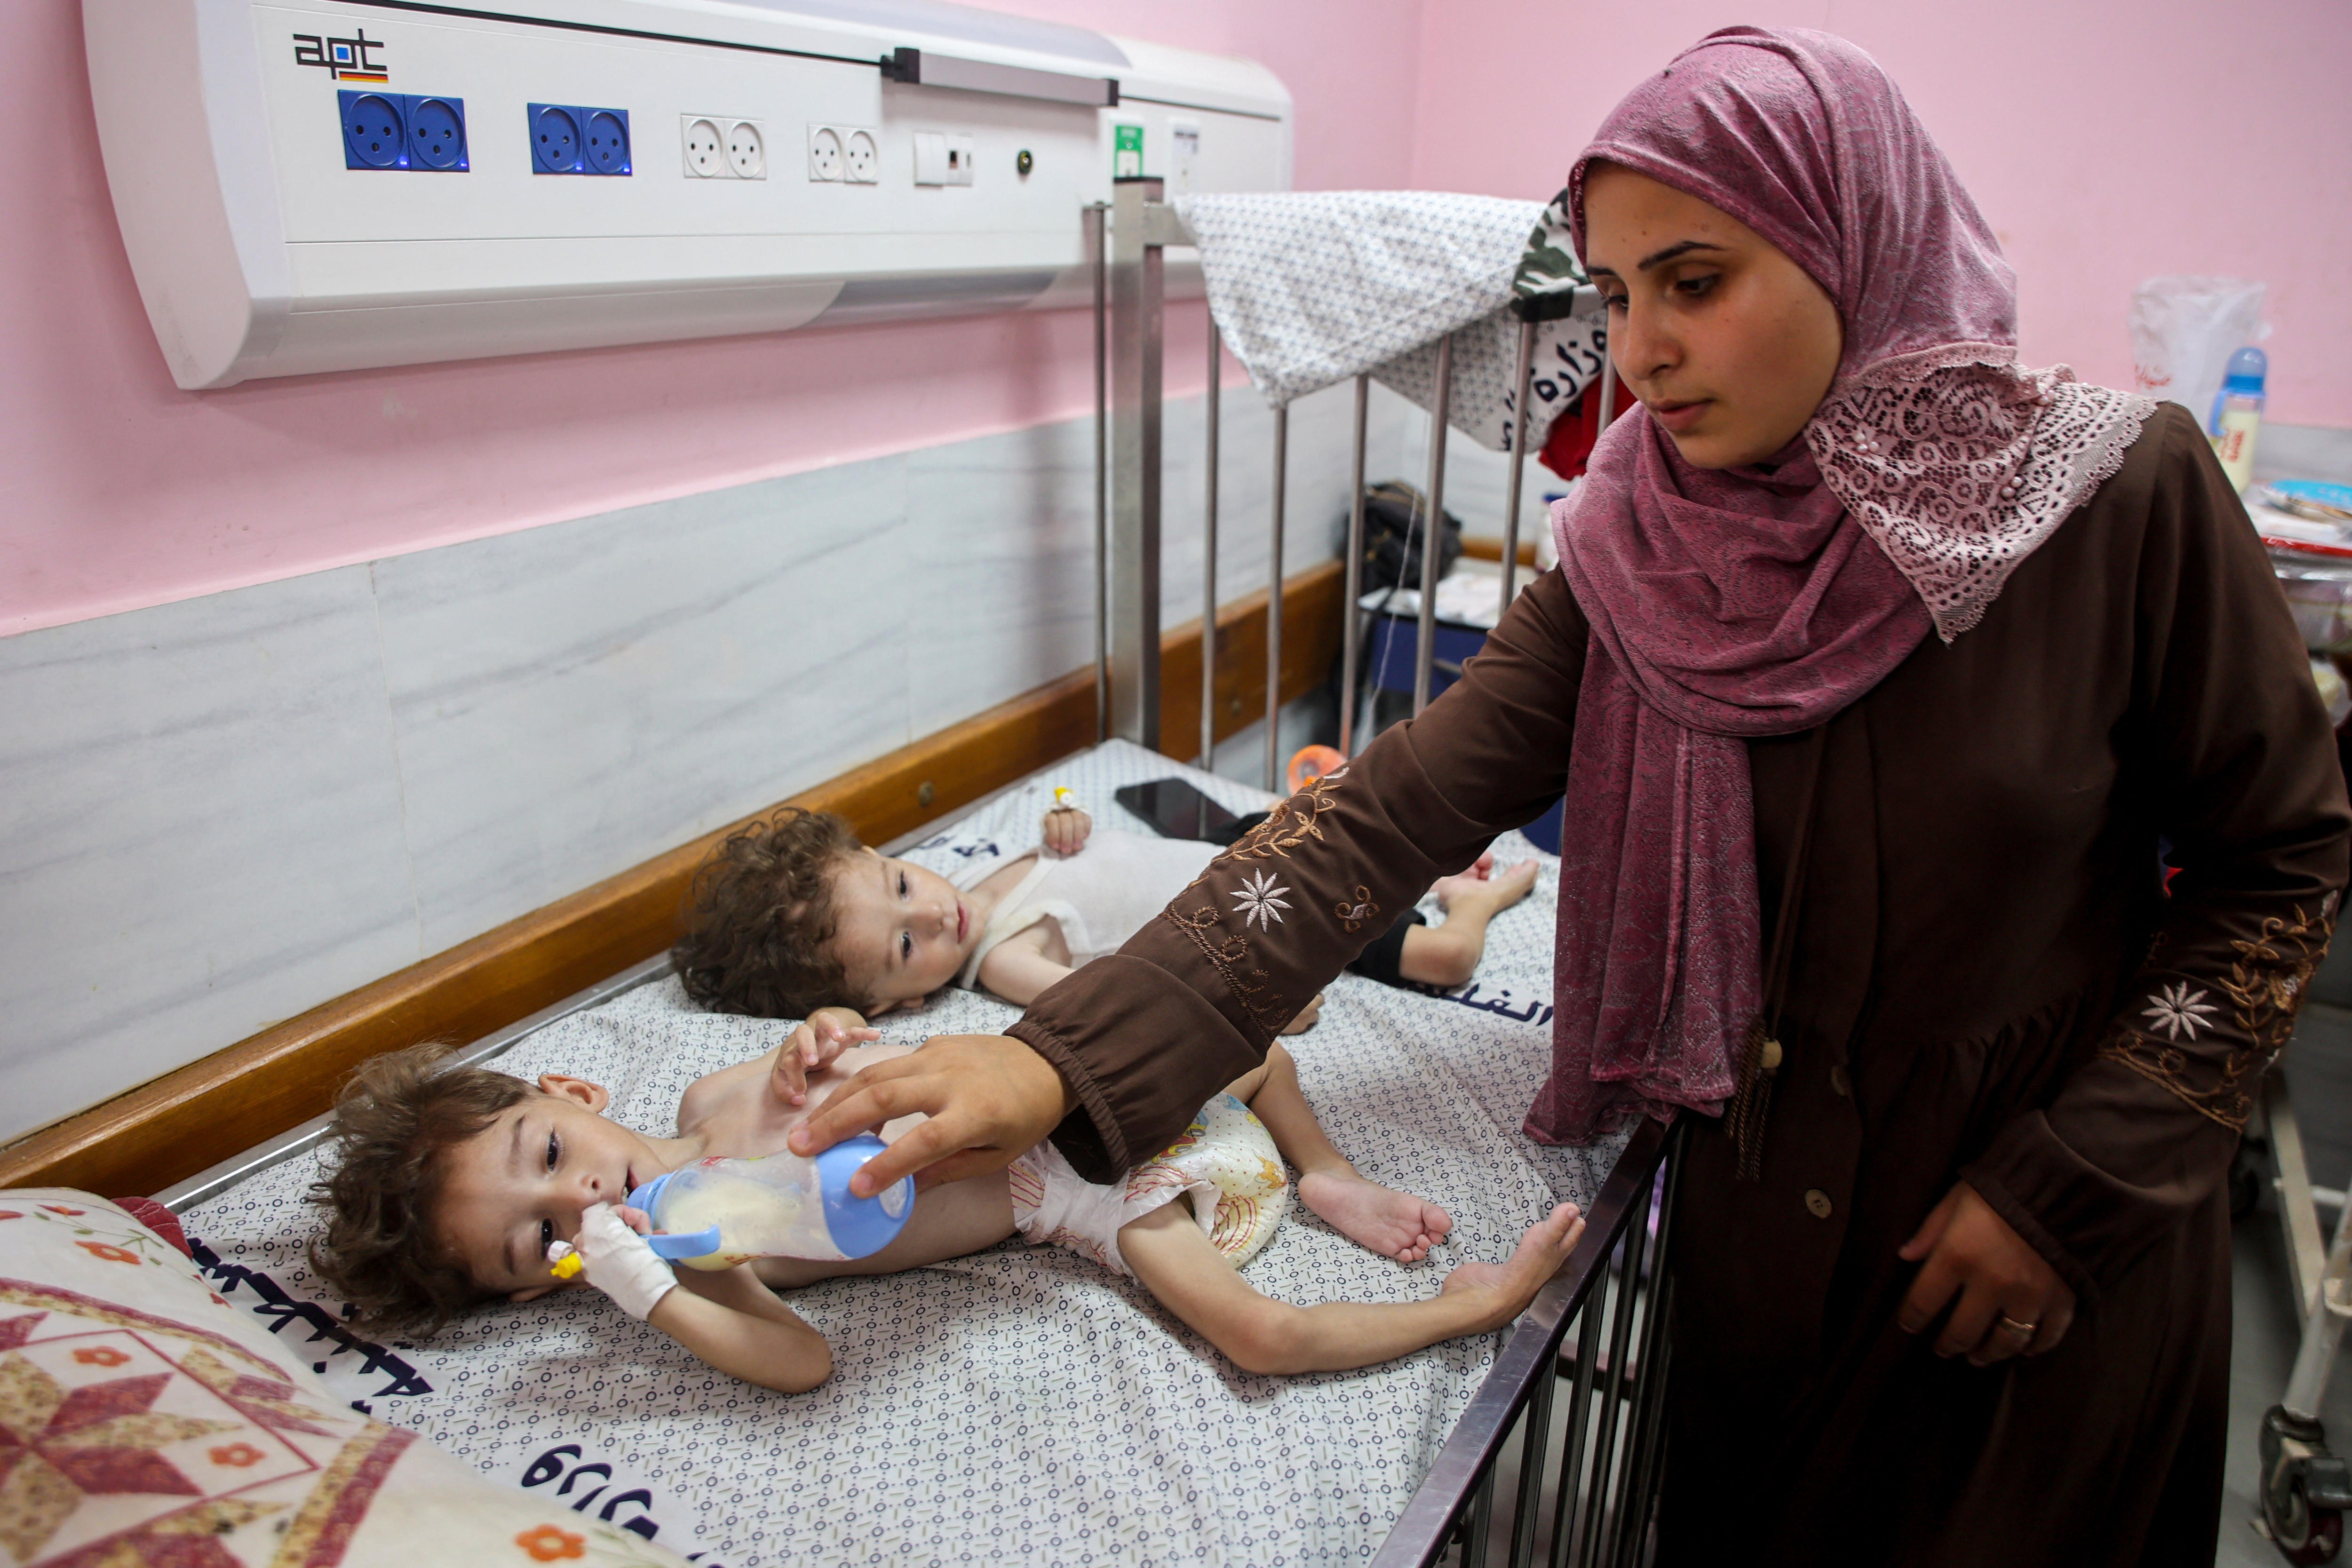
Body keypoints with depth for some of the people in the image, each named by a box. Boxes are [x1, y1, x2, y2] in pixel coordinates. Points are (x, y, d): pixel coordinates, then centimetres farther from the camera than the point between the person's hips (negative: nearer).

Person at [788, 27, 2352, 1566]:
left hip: (2057, 1249, -1)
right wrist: (1065, 1058, -31)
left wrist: (2075, 1180, -15)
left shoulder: (2120, 494, -19)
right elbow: (1399, 805, -22)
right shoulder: (1637, 552, -13)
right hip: (1760, 1218, 2)